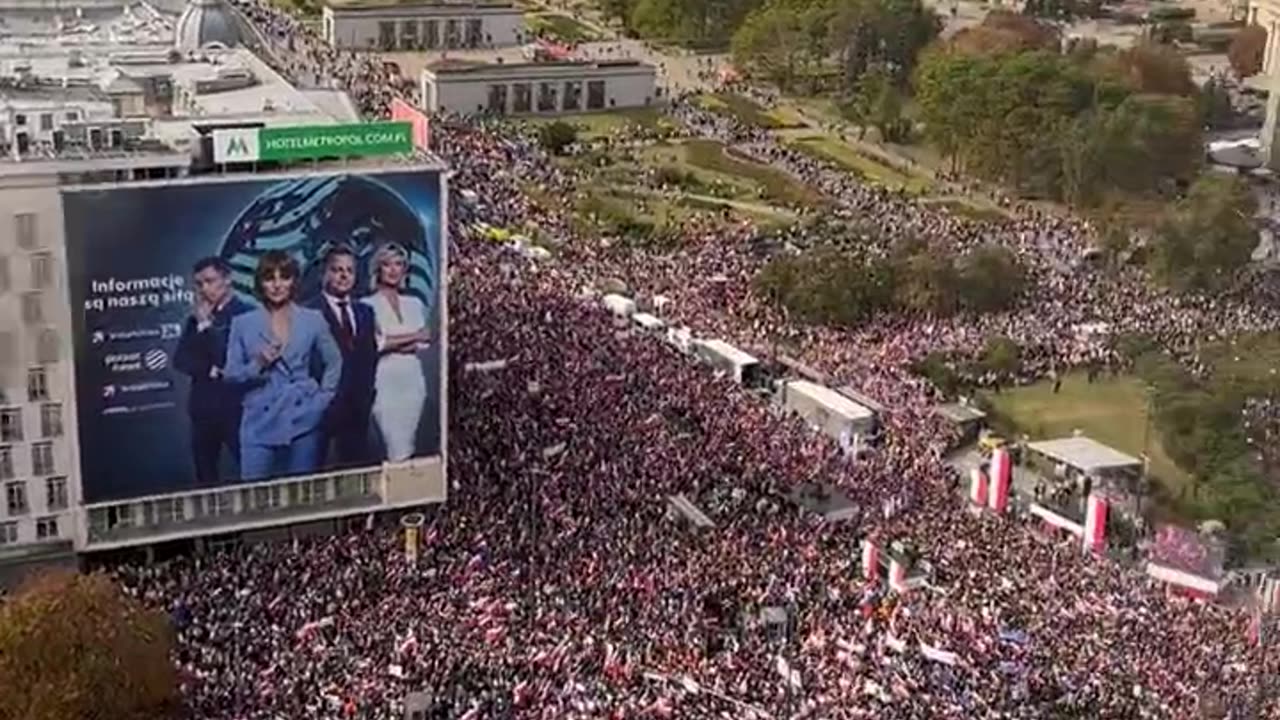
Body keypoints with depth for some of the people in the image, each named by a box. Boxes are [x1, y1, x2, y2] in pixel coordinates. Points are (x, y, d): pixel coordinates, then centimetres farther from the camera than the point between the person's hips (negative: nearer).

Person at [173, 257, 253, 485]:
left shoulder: (246, 313, -7)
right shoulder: (196, 319, 14)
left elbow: (229, 359, -15)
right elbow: (180, 360, 5)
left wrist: (206, 324, -10)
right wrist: (210, 370, -10)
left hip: (236, 406, -6)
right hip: (203, 406, 6)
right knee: (205, 476, 9)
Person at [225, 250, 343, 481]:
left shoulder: (313, 320, 5)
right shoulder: (243, 324, 3)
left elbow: (334, 363, 16)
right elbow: (231, 375, 4)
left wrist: (323, 398, 5)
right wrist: (258, 365, -13)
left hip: (304, 421, 1)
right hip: (261, 424, -1)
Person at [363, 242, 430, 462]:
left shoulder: (414, 304, 14)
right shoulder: (369, 305, -2)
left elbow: (423, 341, 9)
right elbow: (373, 344, -11)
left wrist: (394, 343, -10)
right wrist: (412, 337, -4)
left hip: (413, 378, 5)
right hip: (385, 380, -5)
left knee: (406, 448, 6)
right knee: (399, 451, -10)